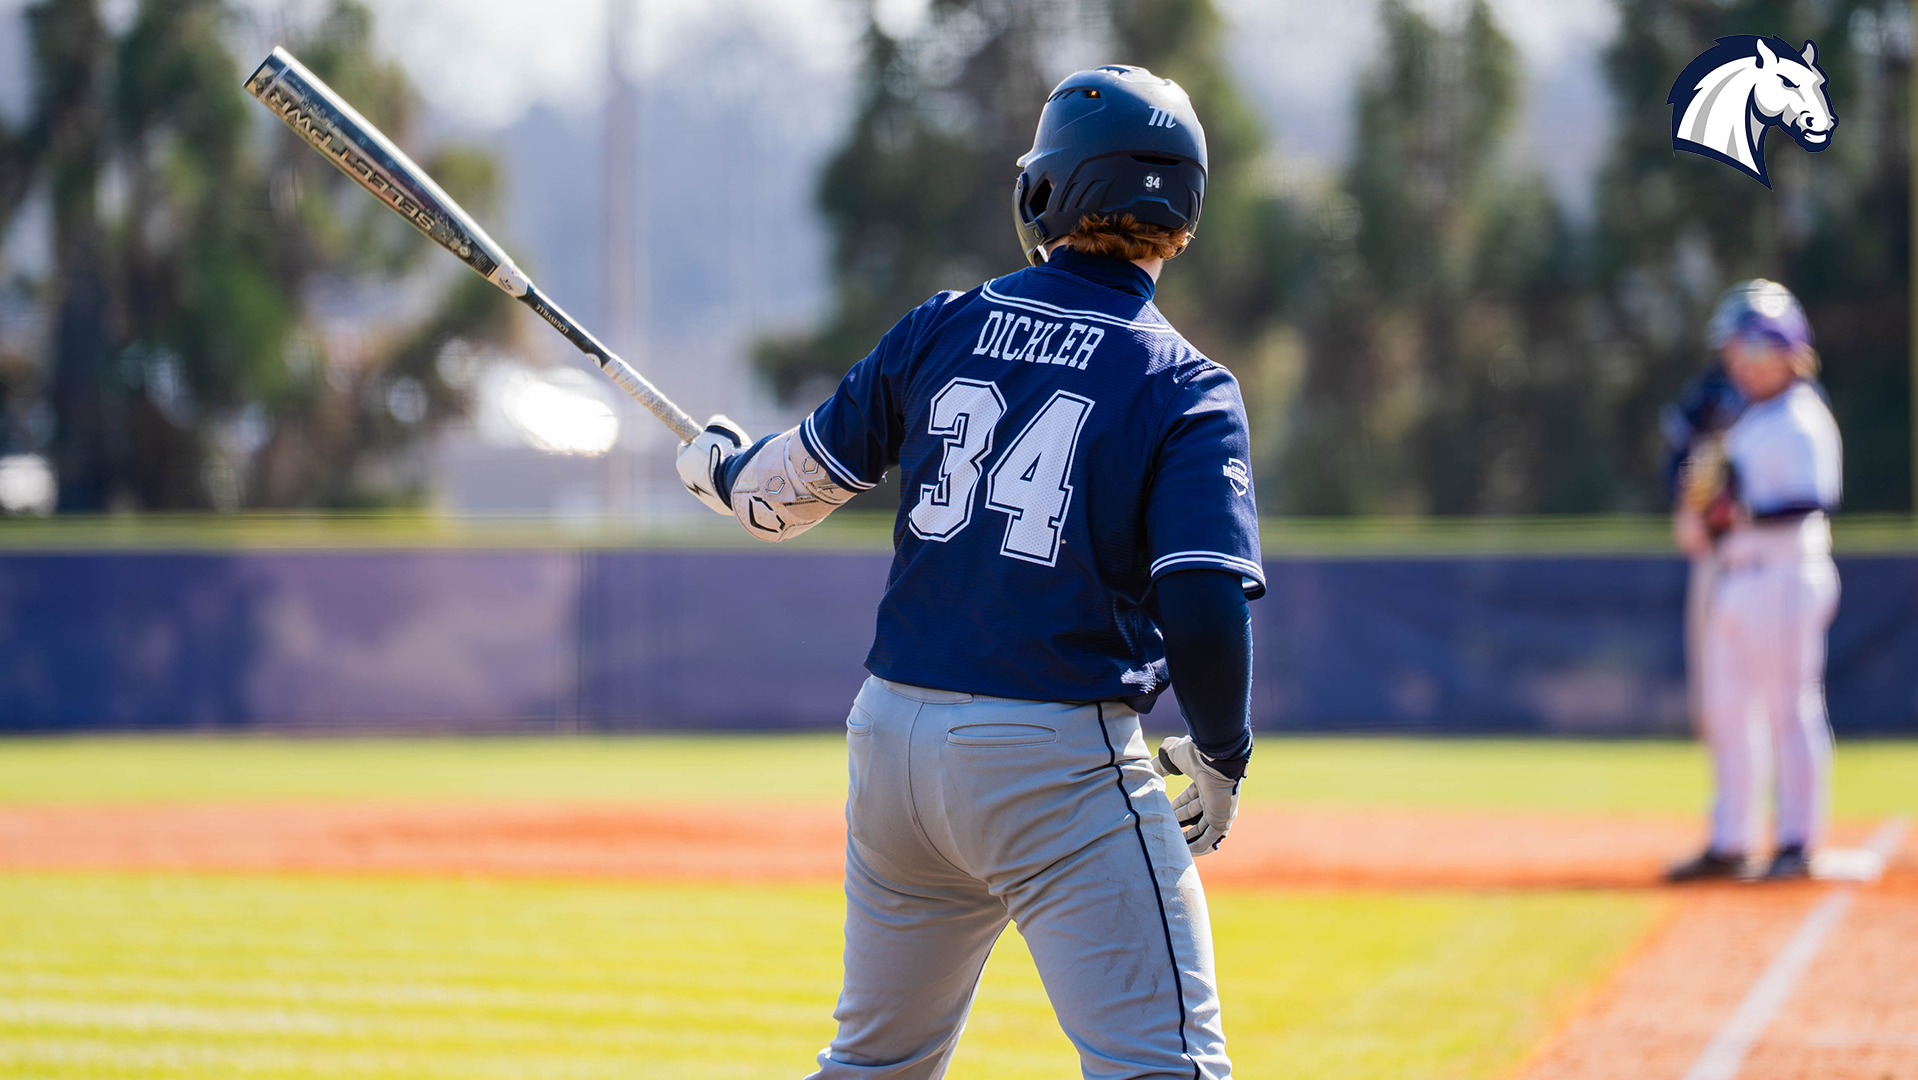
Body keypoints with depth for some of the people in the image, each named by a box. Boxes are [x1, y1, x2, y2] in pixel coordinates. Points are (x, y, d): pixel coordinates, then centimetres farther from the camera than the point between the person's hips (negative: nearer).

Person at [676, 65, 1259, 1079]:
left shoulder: (942, 329, 6)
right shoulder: (1185, 389, -7)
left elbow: (794, 488, 15)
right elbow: (1206, 604, -16)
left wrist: (717, 466, 37)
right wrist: (1221, 758, 0)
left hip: (894, 731, 6)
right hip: (1056, 763, -6)